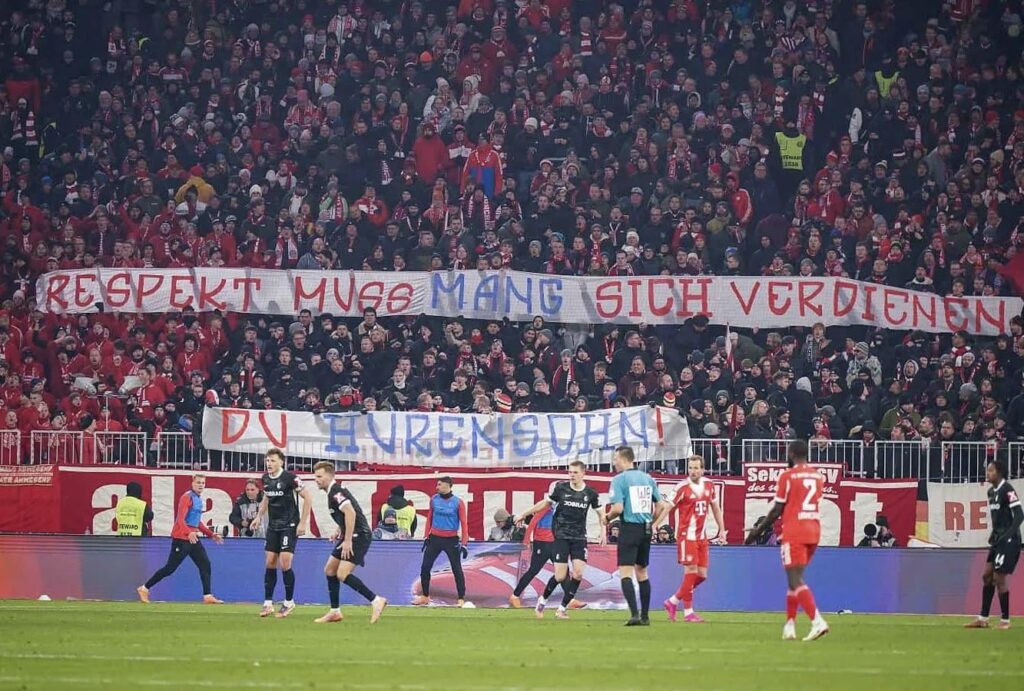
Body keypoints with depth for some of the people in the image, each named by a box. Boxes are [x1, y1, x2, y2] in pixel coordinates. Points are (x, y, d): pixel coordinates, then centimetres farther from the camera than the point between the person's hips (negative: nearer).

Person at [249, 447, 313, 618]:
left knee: (285, 564, -11)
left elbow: (307, 497, -12)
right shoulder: (265, 479, 4)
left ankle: (289, 602, 4)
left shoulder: (290, 478, -16)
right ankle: (268, 603, 8)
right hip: (273, 526, 6)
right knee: (270, 563, 3)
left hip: (289, 526, -6)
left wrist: (303, 522, -14)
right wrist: (259, 516, 11)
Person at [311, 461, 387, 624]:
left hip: (359, 536, -11)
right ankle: (335, 612, 17)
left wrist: (347, 540, -27)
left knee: (343, 574, -19)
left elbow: (350, 513, -28)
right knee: (329, 570, 12)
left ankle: (376, 600, -16)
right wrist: (339, 532, 21)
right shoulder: (333, 492, 16)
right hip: (351, 536, 11)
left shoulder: (336, 492, -15)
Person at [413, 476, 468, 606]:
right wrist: (427, 536, 11)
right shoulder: (434, 499, 3)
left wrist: (463, 543, -12)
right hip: (435, 538, 4)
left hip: (451, 540, -4)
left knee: (457, 570, -2)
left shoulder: (458, 503, -8)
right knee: (425, 567, 2)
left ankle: (461, 599, 4)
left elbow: (463, 523, -7)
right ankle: (425, 597, 14)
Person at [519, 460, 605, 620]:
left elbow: (600, 513, 15)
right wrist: (524, 514, 12)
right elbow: (544, 503, 10)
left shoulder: (591, 493, 0)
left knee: (578, 573, -12)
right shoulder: (561, 488, -4)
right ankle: (543, 600, 20)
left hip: (579, 538, 2)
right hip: (561, 536, -2)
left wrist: (603, 531, 3)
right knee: (560, 576, -8)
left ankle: (562, 608, 2)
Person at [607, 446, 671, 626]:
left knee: (625, 573, -7)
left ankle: (634, 614, -21)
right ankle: (645, 616, 18)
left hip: (629, 529, -6)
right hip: (646, 530, 6)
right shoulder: (648, 478, 11)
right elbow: (662, 506, 12)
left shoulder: (619, 479, -8)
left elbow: (618, 508, -16)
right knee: (642, 572, 17)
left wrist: (608, 517, 4)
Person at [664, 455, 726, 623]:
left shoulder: (708, 485, 8)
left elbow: (715, 507, 20)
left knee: (701, 575, 6)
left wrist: (722, 530, 18)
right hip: (686, 536, -7)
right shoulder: (683, 488, -11)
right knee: (691, 572, -9)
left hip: (701, 537, 7)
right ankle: (688, 612, 0)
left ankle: (673, 602, 20)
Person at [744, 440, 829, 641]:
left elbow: (777, 510, -7)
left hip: (794, 533, -7)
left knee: (795, 581, -10)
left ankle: (818, 621, -26)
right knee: (794, 579, 17)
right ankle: (789, 627, 16)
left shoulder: (788, 476, -7)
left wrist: (757, 531, 5)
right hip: (814, 532, 7)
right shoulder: (818, 476, 13)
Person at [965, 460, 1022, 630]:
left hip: (1009, 540, -9)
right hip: (998, 540, 9)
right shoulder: (991, 492, 12)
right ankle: (983, 619, 13)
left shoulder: (1007, 490, -15)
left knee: (999, 578, -7)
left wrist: (1007, 536, -25)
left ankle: (1005, 620, 2)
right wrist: (994, 535, 13)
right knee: (987, 576, 8)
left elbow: (1019, 515, -19)